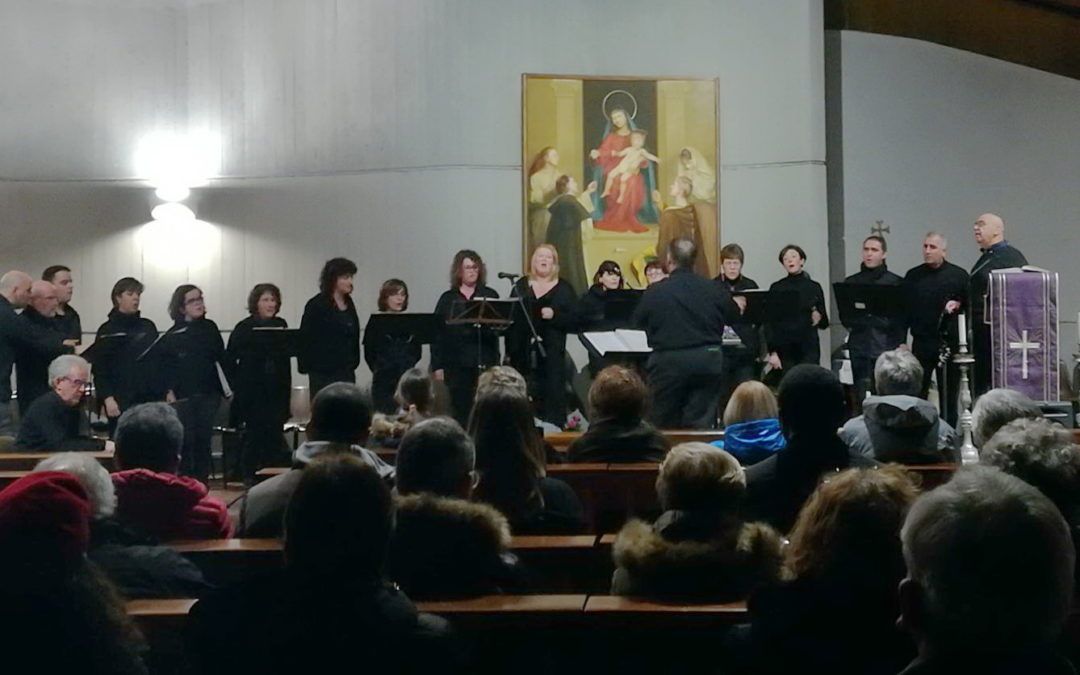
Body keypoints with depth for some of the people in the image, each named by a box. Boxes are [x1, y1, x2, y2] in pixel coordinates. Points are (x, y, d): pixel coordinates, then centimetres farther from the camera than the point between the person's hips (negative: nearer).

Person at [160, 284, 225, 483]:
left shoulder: (210, 328, 9)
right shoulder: (172, 335, 1)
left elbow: (221, 359, 11)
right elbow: (166, 366, -1)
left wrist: (227, 388, 6)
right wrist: (169, 391, -10)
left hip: (208, 394, 2)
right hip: (183, 396, -2)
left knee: (203, 439, 3)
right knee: (186, 440, -4)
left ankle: (202, 481, 12)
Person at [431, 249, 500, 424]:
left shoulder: (490, 295, 8)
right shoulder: (447, 299, 10)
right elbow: (437, 333, 7)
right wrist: (437, 365, 1)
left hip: (484, 362, -1)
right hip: (455, 363, 1)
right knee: (459, 409, 1)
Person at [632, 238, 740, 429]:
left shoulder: (655, 293, -9)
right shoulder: (713, 290, -2)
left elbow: (637, 322, 3)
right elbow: (734, 317, 12)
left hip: (669, 362, -2)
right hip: (708, 360, 2)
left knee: (665, 425, 9)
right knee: (701, 423, 5)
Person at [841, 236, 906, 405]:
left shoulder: (896, 282, 6)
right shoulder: (851, 282, 13)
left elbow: (903, 316, 5)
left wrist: (900, 344, -2)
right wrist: (852, 326, -1)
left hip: (887, 347, -2)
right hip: (860, 348, 2)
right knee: (862, 396, -2)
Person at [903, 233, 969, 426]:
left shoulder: (958, 275, 3)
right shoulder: (913, 276, 8)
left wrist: (957, 305, -15)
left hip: (949, 343, -1)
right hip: (922, 343, 1)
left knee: (949, 395, 6)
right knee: (916, 393, 0)